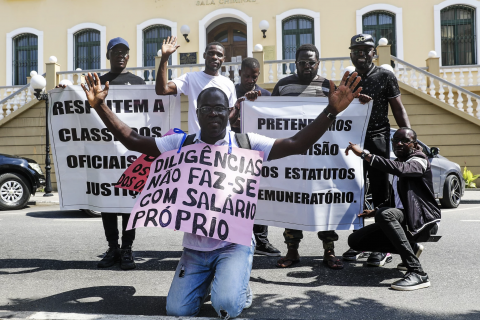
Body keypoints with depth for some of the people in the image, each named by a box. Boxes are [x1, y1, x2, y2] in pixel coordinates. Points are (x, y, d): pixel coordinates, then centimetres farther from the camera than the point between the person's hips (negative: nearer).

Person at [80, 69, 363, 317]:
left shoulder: (245, 143, -7)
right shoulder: (181, 143, -1)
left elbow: (295, 144, -16)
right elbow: (132, 140, -1)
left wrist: (331, 111, -27)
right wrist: (100, 106, -10)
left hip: (234, 244, -3)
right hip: (194, 247, 3)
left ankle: (239, 284, 14)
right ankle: (208, 280, 30)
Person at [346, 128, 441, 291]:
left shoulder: (419, 161, -7)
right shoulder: (396, 163, 19)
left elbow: (400, 169, -33)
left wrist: (364, 154, -37)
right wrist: (375, 211, 13)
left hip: (423, 221, -8)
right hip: (402, 220, 8)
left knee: (385, 214, -38)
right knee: (355, 240, -3)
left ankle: (417, 273, -34)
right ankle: (411, 248, 13)